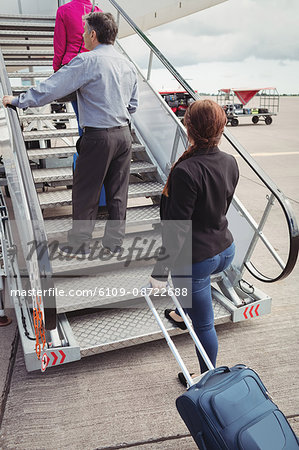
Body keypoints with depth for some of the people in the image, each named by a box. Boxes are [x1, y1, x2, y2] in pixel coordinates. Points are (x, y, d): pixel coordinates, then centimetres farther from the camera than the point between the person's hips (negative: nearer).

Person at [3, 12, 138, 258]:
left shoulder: (87, 60, -11)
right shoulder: (128, 64, 10)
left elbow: (52, 88, -12)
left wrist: (19, 100, -2)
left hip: (98, 137, -7)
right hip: (124, 134, 7)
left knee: (86, 193, 6)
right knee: (118, 192, 12)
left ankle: (79, 245, 18)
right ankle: (114, 243, 24)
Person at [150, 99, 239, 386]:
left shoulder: (186, 171, -26)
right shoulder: (230, 163, -3)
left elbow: (178, 227, -24)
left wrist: (161, 270, -17)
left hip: (196, 259, -8)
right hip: (225, 251, 8)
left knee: (204, 324, 11)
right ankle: (183, 314, 61)